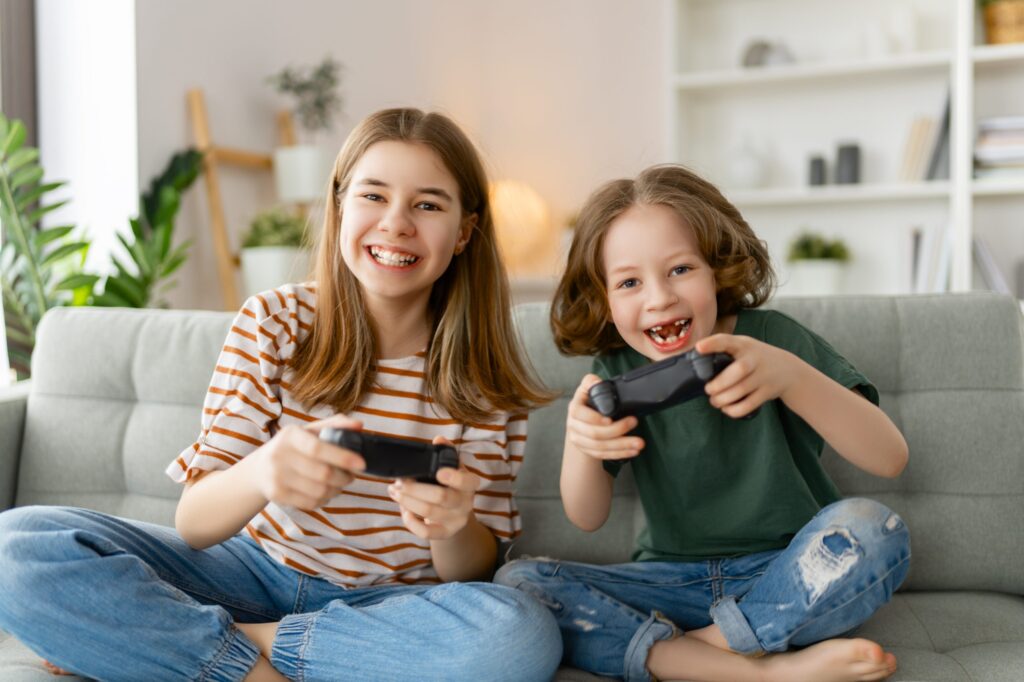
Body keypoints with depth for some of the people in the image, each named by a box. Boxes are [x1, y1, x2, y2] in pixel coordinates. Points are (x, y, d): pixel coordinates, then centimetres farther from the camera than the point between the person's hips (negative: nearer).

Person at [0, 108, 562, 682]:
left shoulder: (484, 378, -6)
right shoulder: (273, 322, -7)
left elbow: (476, 569, -6)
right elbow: (194, 523, -12)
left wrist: (452, 531, -31)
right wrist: (259, 474, -36)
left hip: (388, 608, 1)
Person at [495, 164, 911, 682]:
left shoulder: (771, 339, -10)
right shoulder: (617, 372, -1)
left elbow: (890, 458, -20)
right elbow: (587, 518, -4)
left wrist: (790, 375, -39)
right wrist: (579, 445, -28)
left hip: (790, 580, -3)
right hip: (676, 583, 3)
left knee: (871, 529, -32)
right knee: (516, 581, -18)